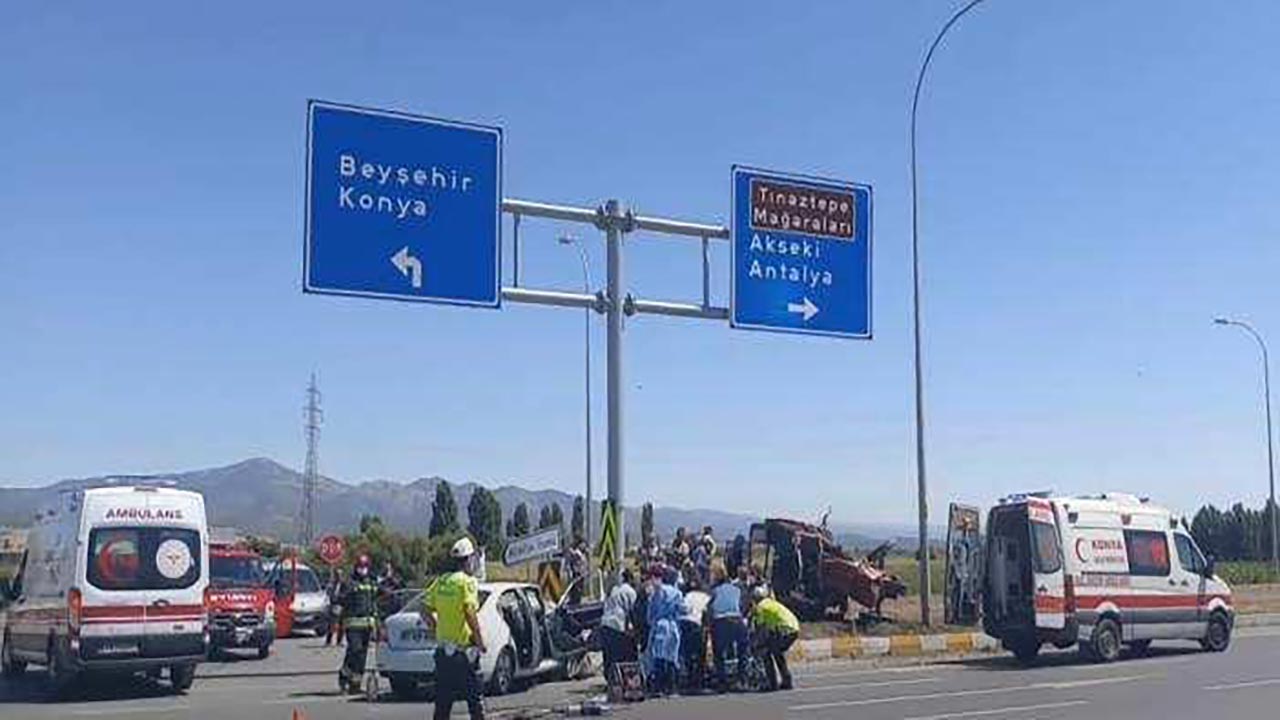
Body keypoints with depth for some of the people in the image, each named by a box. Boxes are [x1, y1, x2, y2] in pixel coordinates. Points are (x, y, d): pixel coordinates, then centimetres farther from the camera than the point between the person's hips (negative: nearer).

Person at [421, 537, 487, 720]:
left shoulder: (440, 581, 8)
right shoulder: (467, 582, -11)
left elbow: (424, 610, 9)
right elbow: (470, 614, -20)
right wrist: (480, 642, -11)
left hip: (443, 648, 6)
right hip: (463, 650, -6)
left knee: (443, 700, 11)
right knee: (475, 698, 2)